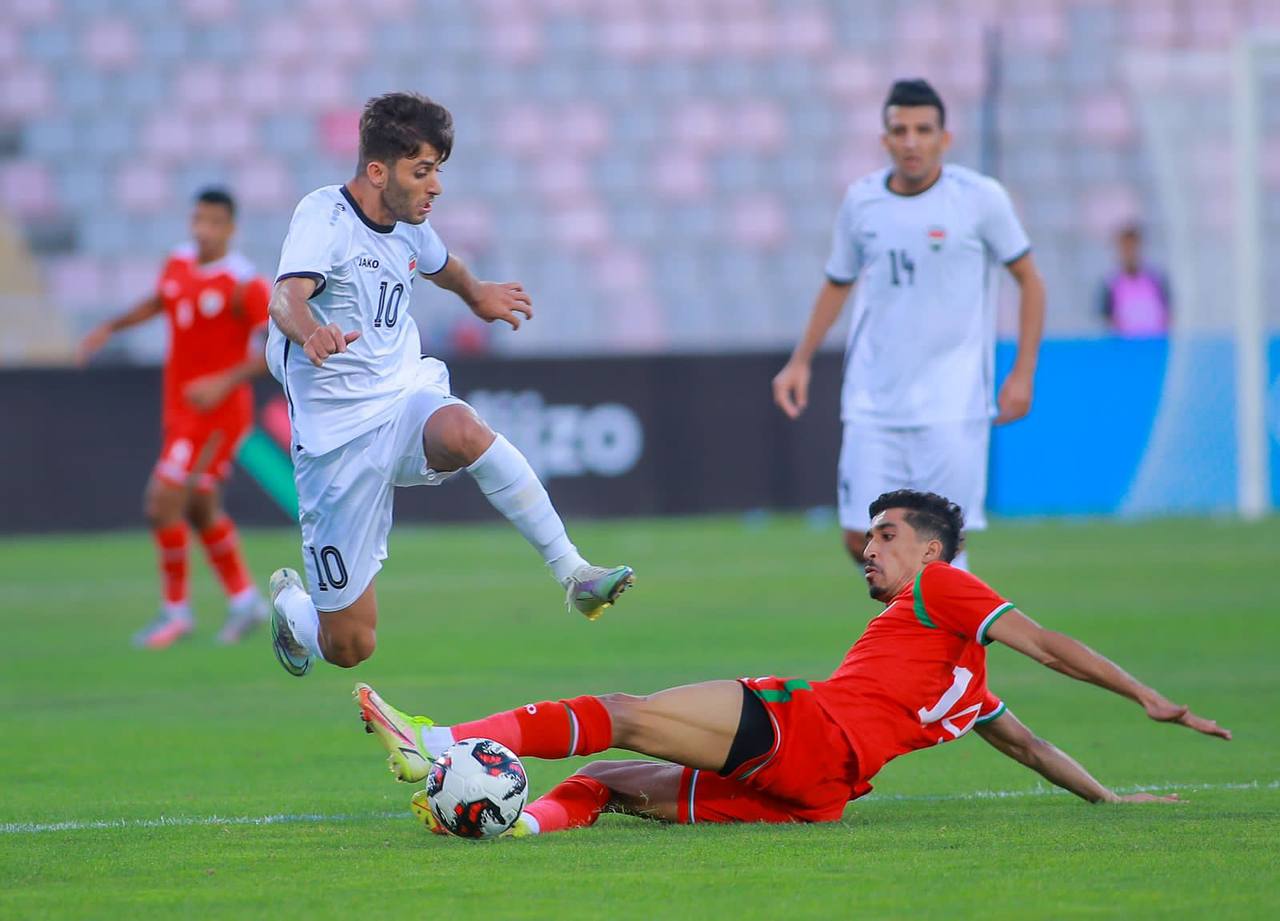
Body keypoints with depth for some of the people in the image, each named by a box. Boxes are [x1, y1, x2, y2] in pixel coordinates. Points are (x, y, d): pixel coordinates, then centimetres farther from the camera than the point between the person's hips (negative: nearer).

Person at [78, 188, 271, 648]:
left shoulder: (244, 283, -18)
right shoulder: (178, 262, 4)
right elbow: (159, 301, 26)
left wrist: (227, 381, -28)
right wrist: (111, 328, 16)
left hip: (217, 411, -7)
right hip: (179, 408, 8)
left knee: (163, 503, -13)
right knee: (199, 509, 16)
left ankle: (176, 610, 2)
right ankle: (244, 599, 31)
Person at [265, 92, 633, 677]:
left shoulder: (409, 225, 8)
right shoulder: (325, 216, -13)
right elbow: (287, 295, -36)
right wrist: (310, 332, -55)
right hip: (338, 436, -5)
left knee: (461, 431, -37)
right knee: (349, 647, -1)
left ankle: (574, 574, -31)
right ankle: (290, 600, 36)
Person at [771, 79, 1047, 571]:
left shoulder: (979, 197, -5)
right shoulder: (861, 200, 5)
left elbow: (1029, 280, 4)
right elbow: (837, 284, 20)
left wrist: (1023, 373, -4)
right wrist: (800, 361, 12)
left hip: (952, 406, -3)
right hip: (873, 403, 3)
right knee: (863, 540, -1)